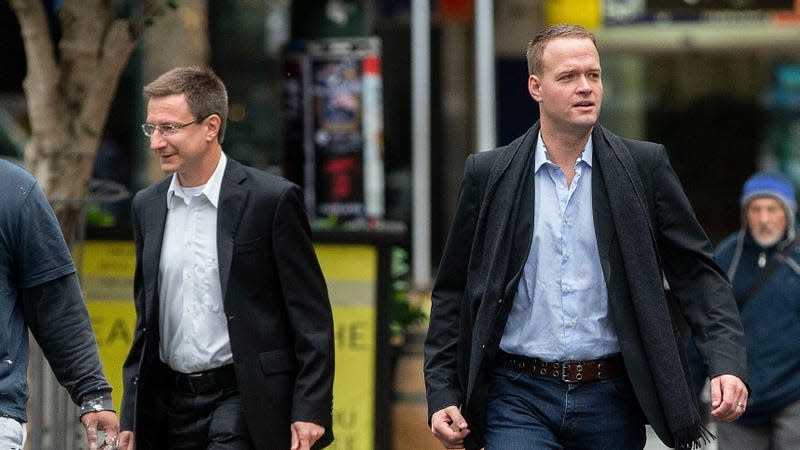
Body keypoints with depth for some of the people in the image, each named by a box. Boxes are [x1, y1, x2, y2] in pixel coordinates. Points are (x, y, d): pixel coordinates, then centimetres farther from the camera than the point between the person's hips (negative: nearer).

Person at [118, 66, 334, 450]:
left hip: (243, 403, -6)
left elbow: (311, 317, -6)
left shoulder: (271, 199, -7)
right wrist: (131, 416, 16)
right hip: (171, 402, 6)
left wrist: (310, 411, -12)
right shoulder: (148, 206, 11)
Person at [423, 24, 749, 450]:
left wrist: (726, 364, -11)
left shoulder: (644, 166, 3)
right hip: (518, 399, -1)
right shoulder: (488, 174, 4)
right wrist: (441, 394, 0)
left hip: (611, 400, 1)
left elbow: (696, 273, 3)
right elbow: (452, 293, 8)